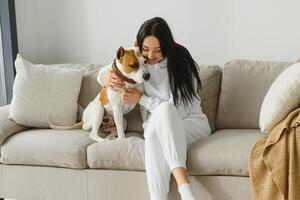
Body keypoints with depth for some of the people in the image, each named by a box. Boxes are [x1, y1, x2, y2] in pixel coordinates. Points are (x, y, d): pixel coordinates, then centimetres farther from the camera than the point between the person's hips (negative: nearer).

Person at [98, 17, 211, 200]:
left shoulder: (181, 63, -14)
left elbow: (178, 110, -16)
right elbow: (105, 71, 14)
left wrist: (141, 99, -14)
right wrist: (106, 77, -11)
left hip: (192, 123, -3)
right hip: (157, 126, 3)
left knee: (165, 110, -39)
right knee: (154, 134, -37)